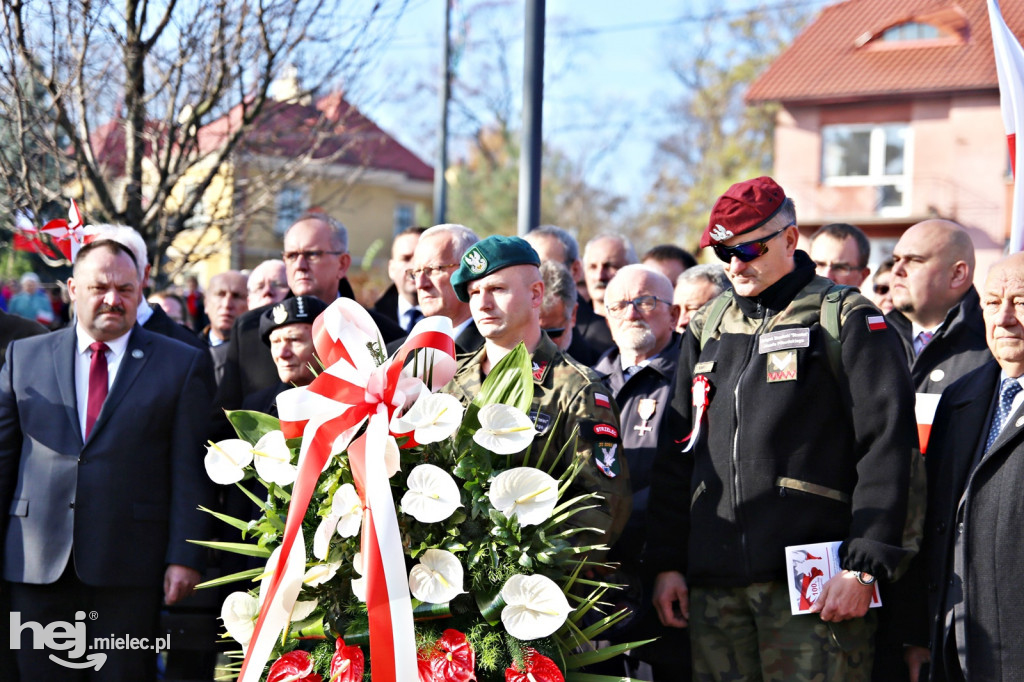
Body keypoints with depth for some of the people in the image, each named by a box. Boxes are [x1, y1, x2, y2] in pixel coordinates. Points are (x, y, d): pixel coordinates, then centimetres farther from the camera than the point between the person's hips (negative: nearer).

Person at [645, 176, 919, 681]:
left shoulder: (846, 322, 1)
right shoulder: (706, 329, 17)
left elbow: (888, 447, -6)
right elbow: (676, 456, 19)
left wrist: (863, 567, -13)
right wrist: (666, 562, 12)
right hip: (713, 583, 5)